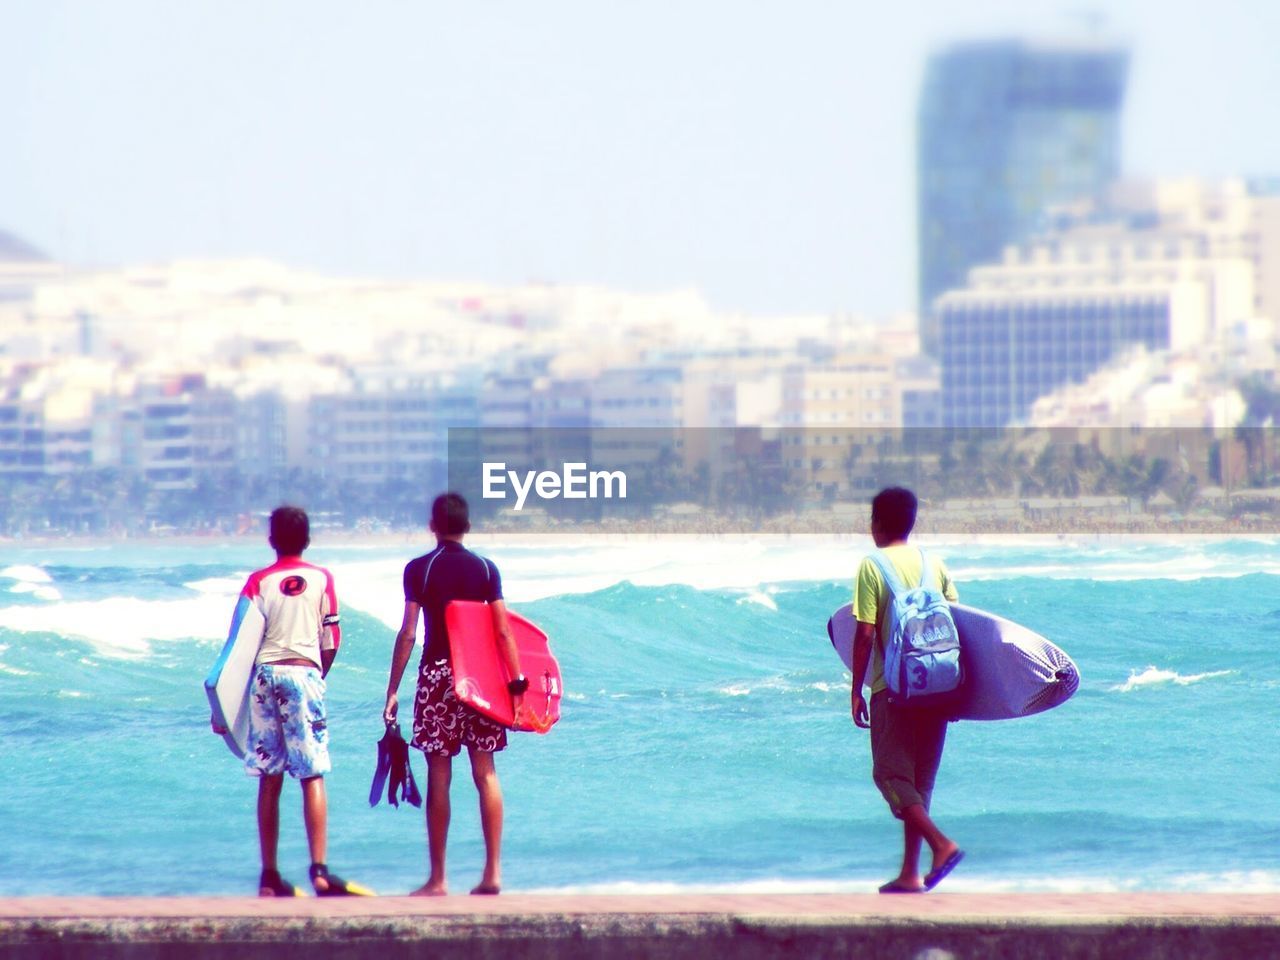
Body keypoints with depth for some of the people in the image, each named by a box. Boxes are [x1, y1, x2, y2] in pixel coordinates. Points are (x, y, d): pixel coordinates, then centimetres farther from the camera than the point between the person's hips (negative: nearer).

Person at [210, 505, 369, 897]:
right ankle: (319, 870, -17)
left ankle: (269, 877, 7)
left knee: (270, 780, 6)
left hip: (266, 674, 2)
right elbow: (331, 644, 4)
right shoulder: (322, 579, 4)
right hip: (305, 672, -2)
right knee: (313, 776, -4)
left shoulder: (259, 582, 5)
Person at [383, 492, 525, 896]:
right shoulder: (486, 569, 4)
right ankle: (492, 872, 1)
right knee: (485, 773, 5)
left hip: (437, 674, -2)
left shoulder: (418, 569, -2)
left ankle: (437, 879, 1)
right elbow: (503, 631, 0)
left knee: (439, 777, 0)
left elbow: (407, 633, -5)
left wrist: (393, 690, -2)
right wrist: (517, 681, 4)